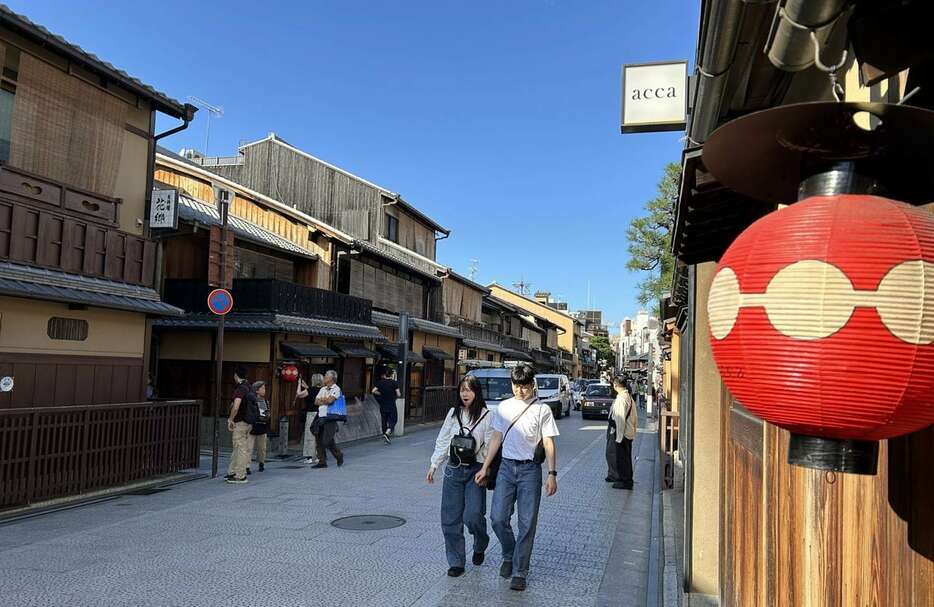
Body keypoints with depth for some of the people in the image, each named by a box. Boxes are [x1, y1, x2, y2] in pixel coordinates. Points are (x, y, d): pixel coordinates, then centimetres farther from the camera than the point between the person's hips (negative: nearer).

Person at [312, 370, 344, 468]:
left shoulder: (336, 389, -5)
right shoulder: (323, 389, 19)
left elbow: (330, 400, -19)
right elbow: (316, 401, 11)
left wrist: (322, 399, 0)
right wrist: (326, 400, -6)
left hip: (330, 418, -7)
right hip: (321, 417, 8)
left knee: (327, 441, -11)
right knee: (318, 440, 4)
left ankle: (339, 456, 13)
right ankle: (322, 461, 12)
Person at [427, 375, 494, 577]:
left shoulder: (486, 415, -5)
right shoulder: (453, 413, 7)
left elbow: (490, 446, -6)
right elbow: (442, 441, 13)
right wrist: (434, 465, 11)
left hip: (475, 471, -4)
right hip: (453, 470, 4)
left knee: (472, 515, -13)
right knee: (450, 519, 4)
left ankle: (480, 546, 20)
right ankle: (456, 562, 19)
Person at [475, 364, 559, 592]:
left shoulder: (542, 410, -3)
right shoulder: (504, 407, 8)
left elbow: (549, 443, -3)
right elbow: (497, 438, 13)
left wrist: (552, 474, -9)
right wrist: (485, 467, 12)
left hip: (530, 470, -3)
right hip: (507, 466, 3)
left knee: (527, 523, 0)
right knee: (498, 517, -2)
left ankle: (519, 572, 12)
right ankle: (509, 556, 25)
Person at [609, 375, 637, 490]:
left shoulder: (621, 399, -21)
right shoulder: (629, 397, 9)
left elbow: (620, 419, -22)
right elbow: (635, 417, 14)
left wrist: (618, 436, -19)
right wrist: (633, 430, 21)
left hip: (621, 433, -9)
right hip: (629, 433, 9)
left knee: (621, 458, 2)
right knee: (626, 457, 18)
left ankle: (624, 482, 11)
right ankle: (628, 480, 29)